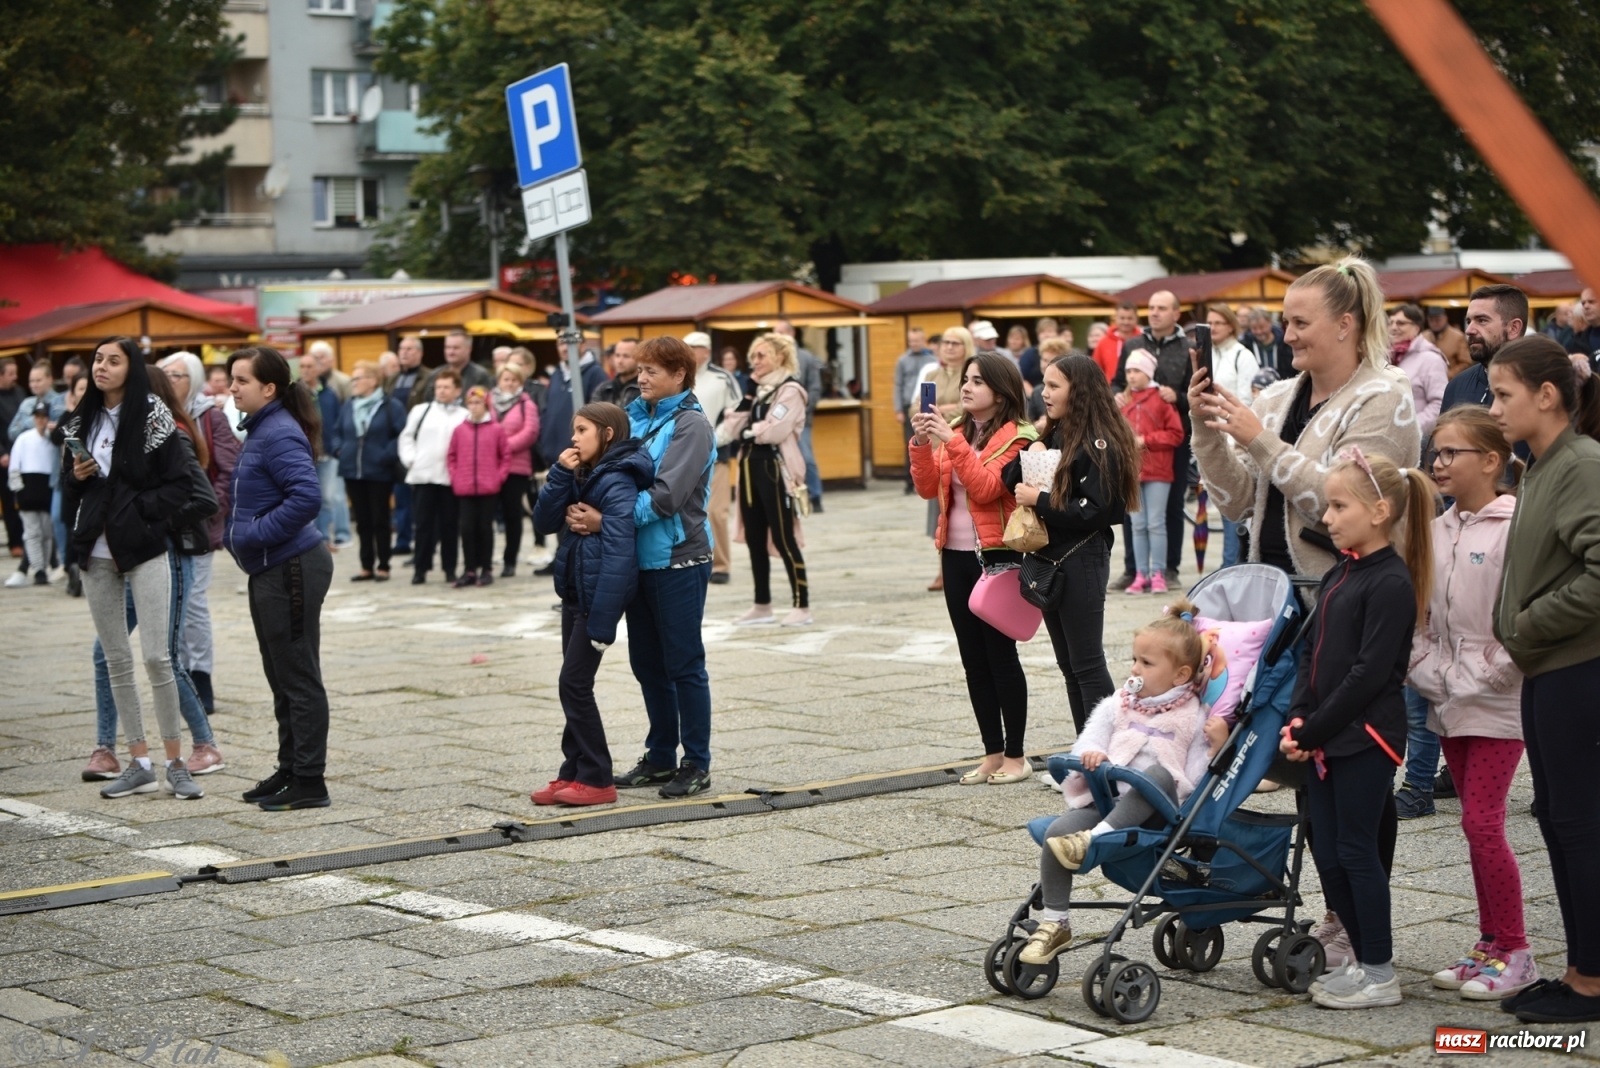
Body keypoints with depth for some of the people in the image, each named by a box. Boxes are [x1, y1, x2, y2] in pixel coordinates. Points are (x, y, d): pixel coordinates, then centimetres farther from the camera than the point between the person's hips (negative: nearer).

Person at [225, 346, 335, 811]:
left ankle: (309, 781, 1)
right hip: (270, 570, 11)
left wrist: (256, 533, -22)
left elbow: (307, 495, -29)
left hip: (292, 570, -11)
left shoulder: (279, 435, -17)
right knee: (282, 677, 17)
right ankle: (290, 770, 26)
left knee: (299, 678, -4)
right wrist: (240, 532, 9)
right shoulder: (260, 431, 14)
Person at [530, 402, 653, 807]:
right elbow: (543, 522, 5)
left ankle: (596, 780, 1)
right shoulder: (582, 477, 11)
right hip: (574, 591, 9)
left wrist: (602, 619, -27)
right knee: (574, 685, 11)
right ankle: (574, 772, 17)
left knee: (574, 684, -6)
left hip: (598, 594, -9)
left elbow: (618, 555, -23)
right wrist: (560, 474, -8)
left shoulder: (618, 482, -17)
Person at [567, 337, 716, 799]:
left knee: (683, 664, 0)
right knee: (647, 662, 14)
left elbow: (667, 494, -21)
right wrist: (584, 511, -13)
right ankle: (660, 757, 25)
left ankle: (696, 764, 9)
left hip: (678, 561, -7)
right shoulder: (635, 418, 9)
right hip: (640, 558, 7)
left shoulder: (691, 425, -11)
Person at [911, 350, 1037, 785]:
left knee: (1000, 655, -2)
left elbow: (985, 486, -21)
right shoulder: (957, 430, 12)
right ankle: (993, 754, 17)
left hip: (996, 555, -7)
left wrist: (952, 442, -24)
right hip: (956, 554, 7)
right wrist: (922, 444, -9)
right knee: (973, 659, 10)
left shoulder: (1016, 438, -7)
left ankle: (1016, 757, 6)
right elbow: (928, 488, 5)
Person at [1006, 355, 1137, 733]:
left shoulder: (1099, 444, -14)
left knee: (1087, 665, -4)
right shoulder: (1054, 435, 10)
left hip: (1081, 563, -8)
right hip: (1048, 559, 8)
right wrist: (1029, 457, -10)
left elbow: (1095, 511, -21)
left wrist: (1039, 500, -17)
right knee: (1069, 666, 12)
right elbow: (1011, 483, 7)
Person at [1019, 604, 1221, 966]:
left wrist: (1217, 747, -19)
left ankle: (1094, 839, -42)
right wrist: (1090, 753, -11)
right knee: (1056, 832, -20)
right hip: (1105, 797, 4)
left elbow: (1196, 773, 0)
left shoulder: (1194, 716, 6)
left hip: (1155, 808, -4)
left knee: (1159, 773, -37)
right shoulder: (1119, 703, 20)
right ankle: (1054, 923, -9)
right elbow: (1094, 732, 10)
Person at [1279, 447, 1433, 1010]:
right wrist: (1298, 720, -1)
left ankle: (1380, 973, 7)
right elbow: (1310, 652, 12)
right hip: (1327, 738, 9)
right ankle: (1363, 959, 22)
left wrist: (1314, 730, -17)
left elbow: (1370, 673, -19)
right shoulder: (1339, 574, 13)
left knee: (1357, 851, -2)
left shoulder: (1391, 583, -15)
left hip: (1367, 737, -9)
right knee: (1328, 853, 11)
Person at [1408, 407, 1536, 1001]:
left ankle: (1513, 952, 2)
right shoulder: (1438, 531, 10)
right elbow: (1419, 616, 13)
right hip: (1450, 704, 7)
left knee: (1482, 823, -9)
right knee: (1477, 824, 12)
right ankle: (1490, 943, 20)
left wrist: (1480, 677, -16)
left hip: (1499, 703, -7)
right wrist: (1431, 673, 0)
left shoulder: (1515, 529, -13)